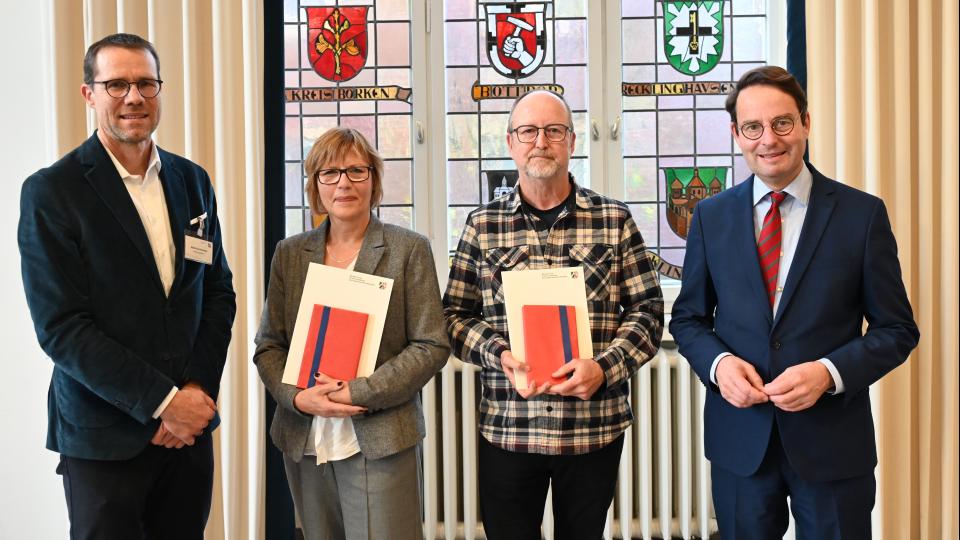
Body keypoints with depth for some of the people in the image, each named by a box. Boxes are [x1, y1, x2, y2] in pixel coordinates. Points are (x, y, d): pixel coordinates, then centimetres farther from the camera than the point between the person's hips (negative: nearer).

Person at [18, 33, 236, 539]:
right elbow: (60, 327, -13)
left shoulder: (192, 180, 8)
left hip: (189, 421, 4)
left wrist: (198, 389, -5)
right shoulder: (50, 191, -7)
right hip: (104, 436, -4)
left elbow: (219, 291, 9)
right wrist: (162, 401, -15)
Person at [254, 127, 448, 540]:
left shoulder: (409, 250, -1)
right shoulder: (289, 253, 9)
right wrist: (298, 396, -9)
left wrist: (359, 393, -13)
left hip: (379, 440, -3)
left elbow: (431, 346, -5)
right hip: (305, 442, 4)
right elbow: (268, 345, 10)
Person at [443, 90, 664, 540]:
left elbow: (648, 309, 2)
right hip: (506, 430, 0)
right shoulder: (482, 225, 4)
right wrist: (498, 354, -13)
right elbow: (455, 314, 6)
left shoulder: (614, 220, 2)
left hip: (595, 429, 0)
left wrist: (603, 368, -14)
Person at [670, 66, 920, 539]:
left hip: (831, 442, -1)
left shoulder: (863, 214, -4)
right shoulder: (711, 216, 3)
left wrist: (829, 372, -17)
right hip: (740, 438, 2)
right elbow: (688, 318, 9)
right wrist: (718, 363, -11)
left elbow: (897, 329, -1)